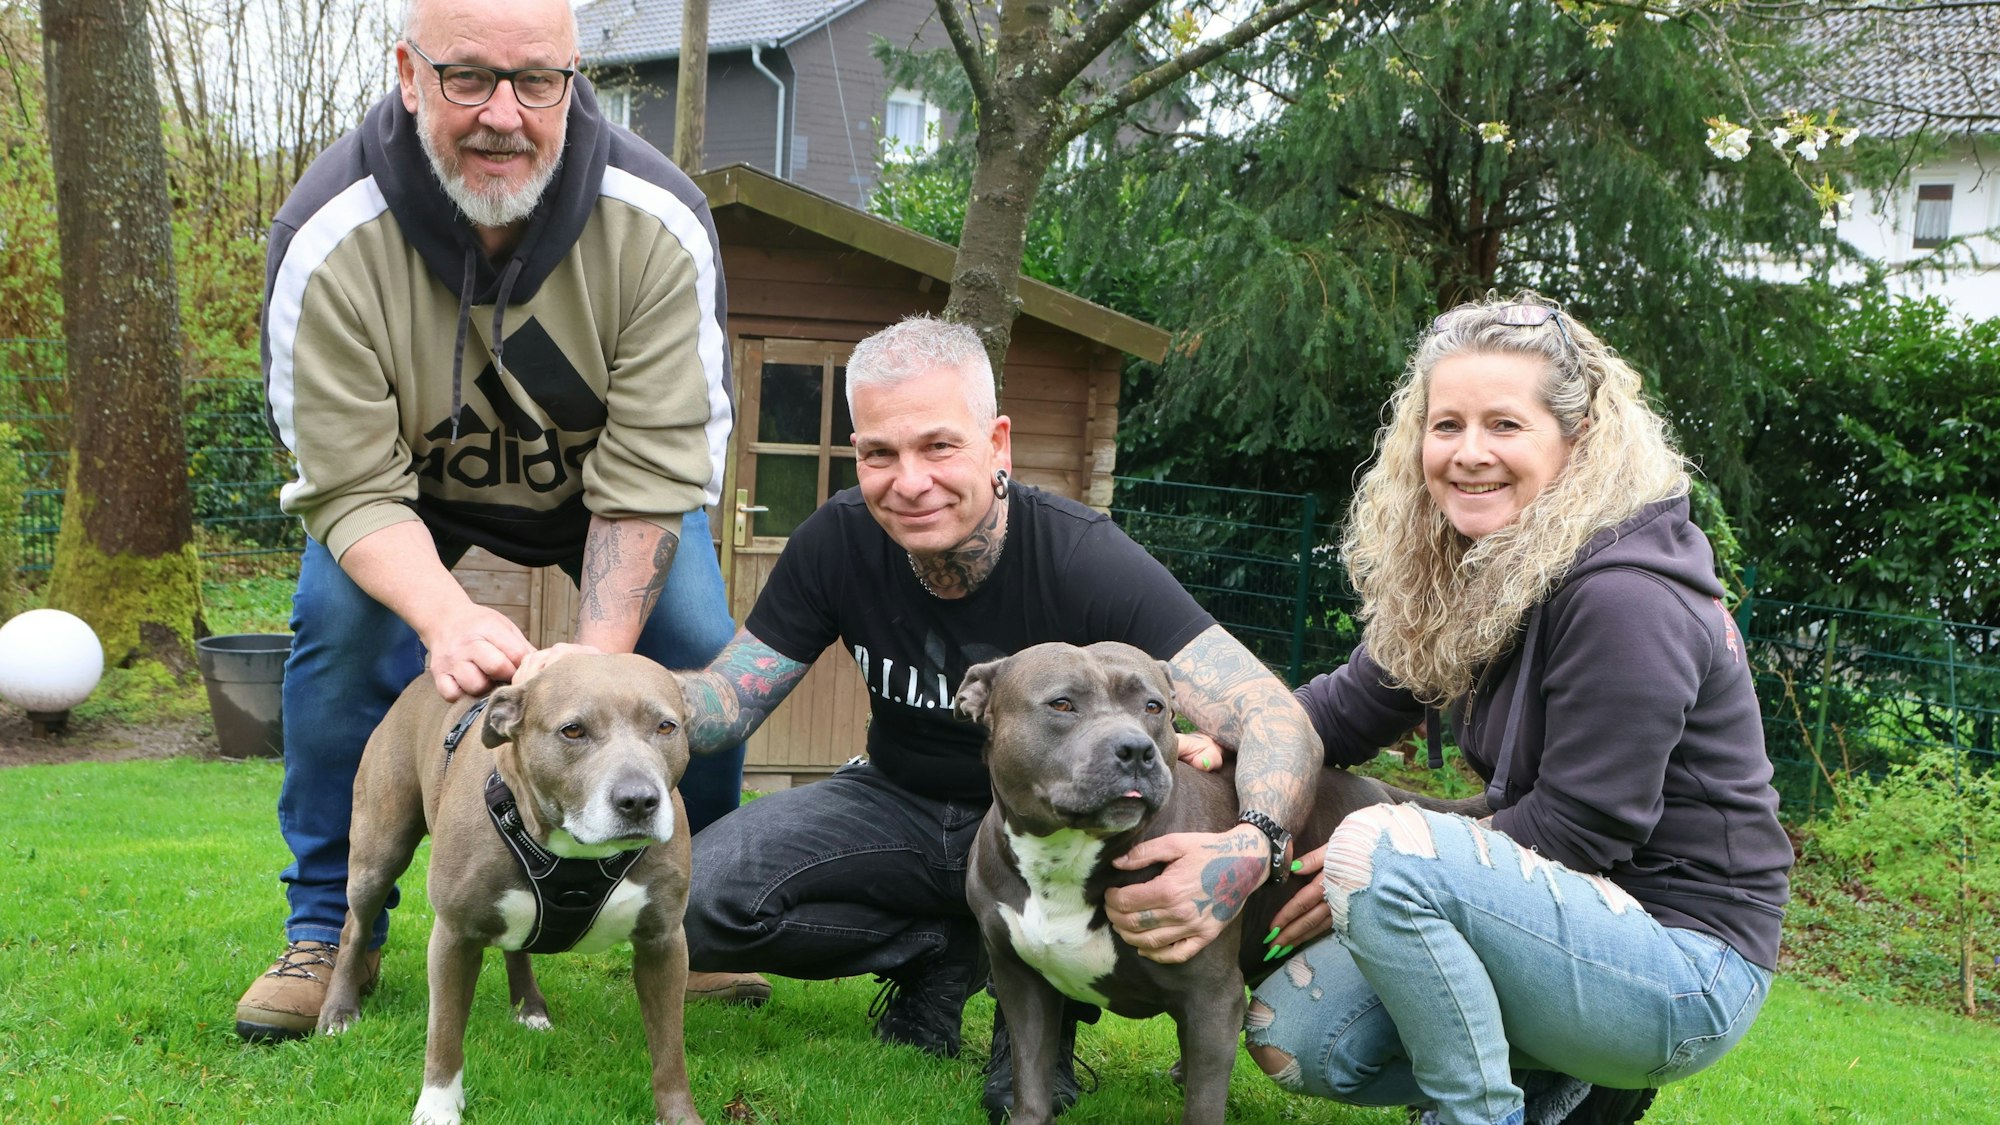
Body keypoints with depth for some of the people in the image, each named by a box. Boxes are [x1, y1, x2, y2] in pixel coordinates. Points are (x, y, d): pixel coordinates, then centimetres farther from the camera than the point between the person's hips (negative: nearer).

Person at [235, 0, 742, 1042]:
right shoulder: (328, 239, -33)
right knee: (339, 625, -23)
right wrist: (448, 615, -50)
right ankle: (329, 928, -2)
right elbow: (354, 484, -30)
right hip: (413, 488, 0)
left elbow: (651, 474, -30)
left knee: (700, 648, -18)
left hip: (603, 476, 0)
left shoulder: (658, 225, -33)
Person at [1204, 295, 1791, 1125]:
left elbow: (1581, 829, -22)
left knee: (1380, 850, -29)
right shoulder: (1476, 573, 6)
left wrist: (1371, 870, -15)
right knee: (1292, 1034, -1)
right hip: (1577, 921, 9)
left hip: (1686, 967, -9)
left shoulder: (1624, 595, -22)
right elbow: (1355, 702, 10)